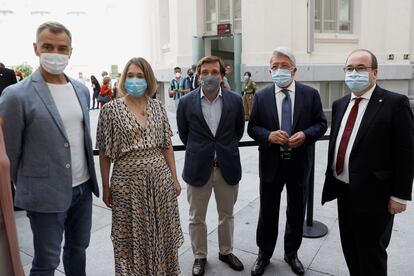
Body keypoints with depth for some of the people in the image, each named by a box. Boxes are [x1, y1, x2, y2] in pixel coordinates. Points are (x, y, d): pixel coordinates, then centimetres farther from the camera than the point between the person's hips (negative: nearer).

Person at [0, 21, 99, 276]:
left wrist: (90, 177, 14)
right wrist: (24, 190, 0)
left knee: (78, 248, 21)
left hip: (83, 187, 6)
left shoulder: (81, 90, 5)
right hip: (46, 193, -5)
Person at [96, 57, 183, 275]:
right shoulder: (111, 109, -4)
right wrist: (106, 187, 0)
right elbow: (105, 152, -1)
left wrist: (174, 178, 7)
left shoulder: (157, 106, 5)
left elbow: (167, 145, 8)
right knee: (132, 236, 11)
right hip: (128, 180, -3)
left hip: (160, 178, 3)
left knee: (161, 233, 15)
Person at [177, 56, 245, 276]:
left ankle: (226, 251, 39)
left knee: (227, 214, 18)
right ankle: (200, 256, 33)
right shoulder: (186, 102, -7)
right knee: (196, 217, 12)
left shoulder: (235, 100, -4)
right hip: (198, 167, -1)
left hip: (227, 166, 2)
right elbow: (183, 133, 7)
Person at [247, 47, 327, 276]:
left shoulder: (310, 94, -1)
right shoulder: (261, 96, 0)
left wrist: (305, 134, -19)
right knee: (268, 212, 12)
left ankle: (291, 253, 39)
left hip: (299, 163, 1)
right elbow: (252, 127, 1)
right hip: (271, 163, 0)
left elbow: (321, 124, 1)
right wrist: (268, 135, -19)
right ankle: (264, 254, 33)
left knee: (297, 212, 16)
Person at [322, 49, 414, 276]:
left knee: (371, 254, 11)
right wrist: (331, 178, 10)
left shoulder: (395, 103, -11)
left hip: (373, 194, -6)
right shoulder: (340, 104, 9)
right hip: (344, 191, 6)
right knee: (350, 250, 21)